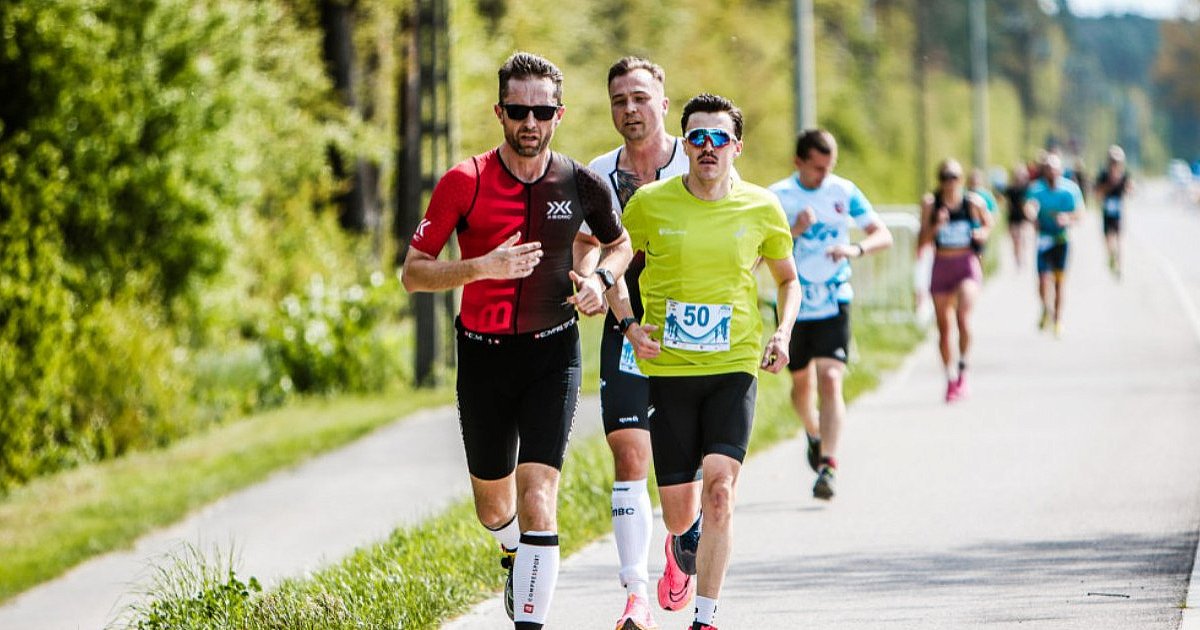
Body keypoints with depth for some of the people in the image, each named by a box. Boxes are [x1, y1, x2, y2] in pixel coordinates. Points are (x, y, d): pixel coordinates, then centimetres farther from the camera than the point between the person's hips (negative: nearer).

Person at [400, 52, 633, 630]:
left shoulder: (582, 184, -3)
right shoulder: (464, 182, -8)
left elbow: (620, 243, 17)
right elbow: (414, 273, -7)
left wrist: (599, 278, -4)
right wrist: (484, 267, -22)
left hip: (552, 353, -1)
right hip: (483, 354, 1)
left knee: (537, 497, -16)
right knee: (493, 505, 16)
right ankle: (516, 555, 51)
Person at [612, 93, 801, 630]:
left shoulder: (761, 209, 0)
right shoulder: (650, 203, -3)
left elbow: (788, 280, 16)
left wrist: (783, 333, -1)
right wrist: (629, 326, -5)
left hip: (734, 368, 0)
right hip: (667, 368, 0)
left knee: (719, 488, -20)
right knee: (679, 519, 4)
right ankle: (685, 544, 44)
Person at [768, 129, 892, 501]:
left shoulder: (844, 192, -1)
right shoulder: (777, 197, -5)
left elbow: (883, 235, 1)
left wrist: (856, 249, -20)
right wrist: (793, 231, -25)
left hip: (834, 304, -1)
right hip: (793, 305, 1)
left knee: (830, 381, -15)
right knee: (801, 382, 14)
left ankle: (828, 466, -19)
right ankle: (814, 435, 45)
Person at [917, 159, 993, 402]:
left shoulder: (973, 202, -3)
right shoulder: (931, 203, -3)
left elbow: (988, 223, 16)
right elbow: (922, 243, -3)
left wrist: (982, 233, -6)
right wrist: (936, 227, -21)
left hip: (967, 266, -2)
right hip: (941, 266, 2)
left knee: (963, 318, -22)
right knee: (944, 328, 6)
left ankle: (963, 368, -2)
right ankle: (951, 379, 20)